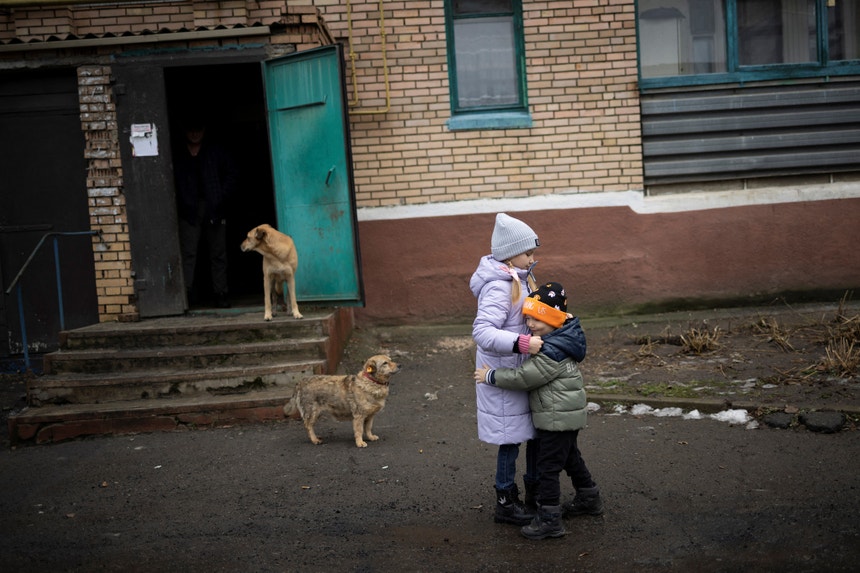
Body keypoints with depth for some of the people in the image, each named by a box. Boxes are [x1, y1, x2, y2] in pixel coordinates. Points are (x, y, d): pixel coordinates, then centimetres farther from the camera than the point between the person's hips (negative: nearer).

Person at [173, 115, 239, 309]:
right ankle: (186, 292, -13)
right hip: (190, 212, -1)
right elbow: (172, 184, 8)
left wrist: (221, 197, -2)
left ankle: (220, 294, 9)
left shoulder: (216, 152, 10)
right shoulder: (178, 157, 8)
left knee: (218, 253, 4)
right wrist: (181, 203, -6)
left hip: (214, 210, 1)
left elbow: (232, 175, 8)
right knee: (188, 253, -9)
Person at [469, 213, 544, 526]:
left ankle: (535, 496, 32)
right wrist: (523, 343, -37)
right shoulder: (499, 287, -22)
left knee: (537, 432, 17)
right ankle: (505, 503, 18)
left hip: (520, 371, 10)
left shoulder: (518, 279, 8)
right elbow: (482, 332, -31)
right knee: (511, 439, 2)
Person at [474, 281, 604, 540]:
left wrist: (491, 376, -17)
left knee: (548, 465, -4)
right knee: (570, 456, 25)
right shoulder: (559, 340, 6)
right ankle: (589, 498, 40)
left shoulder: (553, 352, -25)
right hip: (566, 414, 11)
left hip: (558, 417, -11)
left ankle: (549, 520, 3)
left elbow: (524, 377, -25)